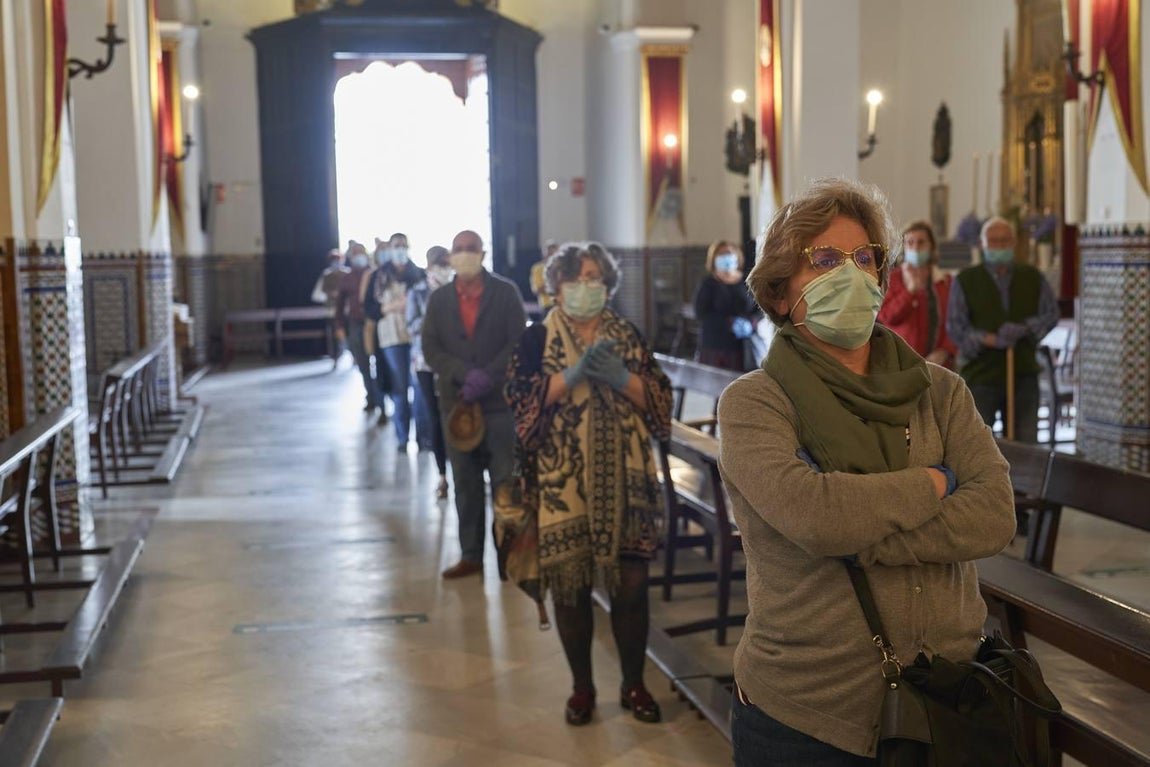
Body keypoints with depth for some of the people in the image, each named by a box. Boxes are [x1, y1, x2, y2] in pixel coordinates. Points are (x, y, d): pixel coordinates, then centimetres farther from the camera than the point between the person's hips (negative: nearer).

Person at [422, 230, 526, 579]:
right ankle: (470, 555, 13)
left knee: (507, 481, -2)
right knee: (465, 484, 7)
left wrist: (488, 377, -15)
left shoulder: (505, 292, 2)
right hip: (456, 401, 3)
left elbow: (518, 341, -3)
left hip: (500, 400, -3)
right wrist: (465, 375, -13)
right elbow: (430, 349, 3)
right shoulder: (439, 299, 10)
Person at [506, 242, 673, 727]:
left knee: (631, 585, 3)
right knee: (570, 585, 3)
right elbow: (521, 398, -9)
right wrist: (573, 374, -19)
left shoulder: (628, 336, 10)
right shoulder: (538, 338, 4)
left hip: (624, 480, 2)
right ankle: (581, 687, 22)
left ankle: (634, 684, 21)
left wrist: (622, 378, -13)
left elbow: (660, 399, 4)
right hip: (563, 482, -1)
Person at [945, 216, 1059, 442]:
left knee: (1026, 444, 6)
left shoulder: (1033, 278, 12)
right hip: (980, 375, -3)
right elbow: (955, 326, -4)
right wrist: (988, 339, -20)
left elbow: (1051, 314, 5)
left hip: (1023, 375, 3)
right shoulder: (967, 280, 3)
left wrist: (1024, 328, -15)